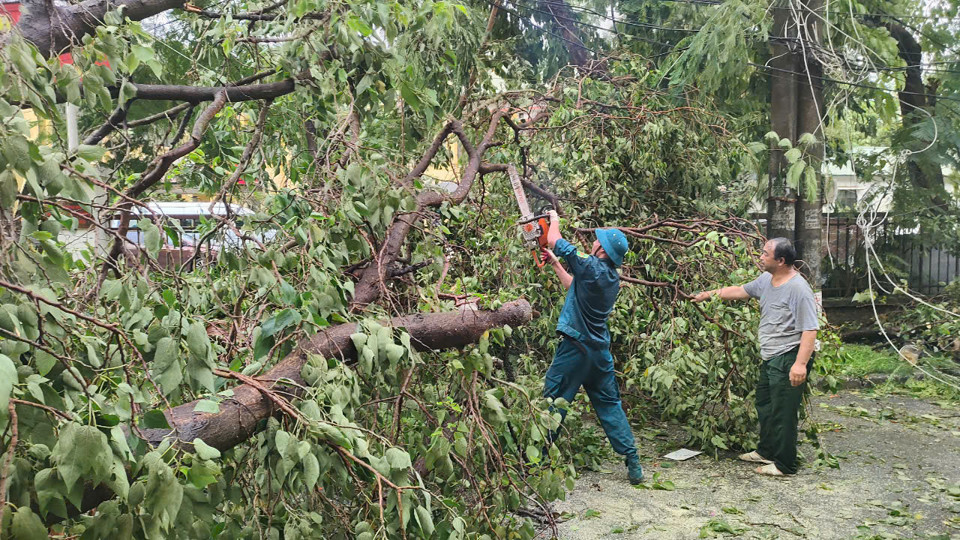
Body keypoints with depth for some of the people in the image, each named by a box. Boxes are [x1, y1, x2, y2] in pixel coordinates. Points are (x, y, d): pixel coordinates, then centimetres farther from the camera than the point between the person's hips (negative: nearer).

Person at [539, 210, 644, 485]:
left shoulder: (592, 267, -17)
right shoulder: (612, 278, 6)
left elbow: (555, 240, -10)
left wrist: (554, 220, 10)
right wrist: (555, 264, 26)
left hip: (575, 348, -7)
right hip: (600, 349, 7)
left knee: (553, 403, 3)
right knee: (609, 404, 15)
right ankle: (633, 464, 14)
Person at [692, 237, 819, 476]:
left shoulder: (798, 288, -20)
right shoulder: (766, 280, 8)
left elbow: (810, 329, -23)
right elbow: (741, 291, 25)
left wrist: (800, 363, -28)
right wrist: (710, 294, 26)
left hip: (789, 358, -10)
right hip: (770, 358, 10)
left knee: (783, 412, -2)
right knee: (764, 405, 22)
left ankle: (784, 464, 11)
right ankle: (766, 451, 38)